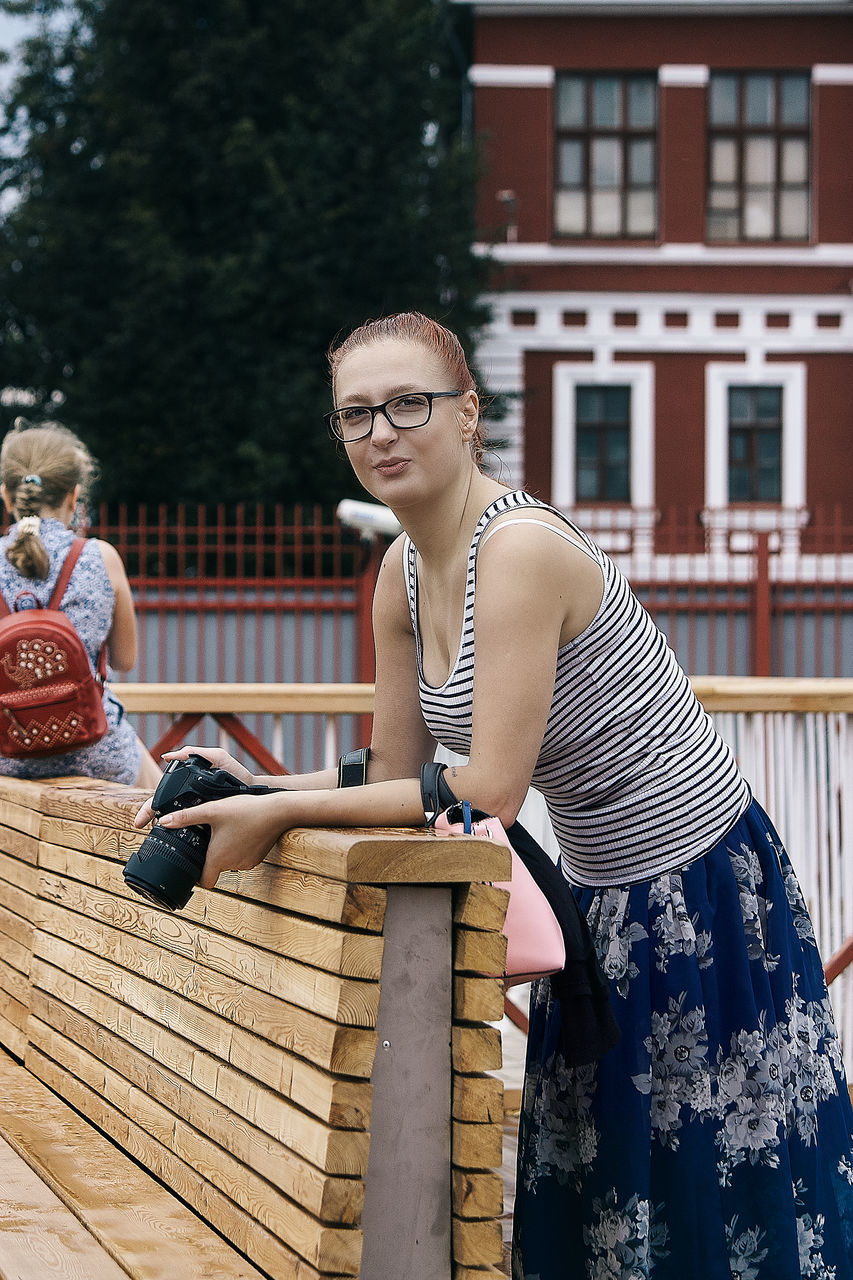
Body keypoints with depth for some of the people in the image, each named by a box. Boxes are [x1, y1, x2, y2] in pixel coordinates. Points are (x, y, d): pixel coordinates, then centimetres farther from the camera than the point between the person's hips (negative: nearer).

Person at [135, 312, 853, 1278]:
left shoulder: (520, 546, -23)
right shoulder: (405, 571, 4)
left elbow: (488, 791, -26)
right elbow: (399, 775, 9)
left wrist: (280, 812, -25)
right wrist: (256, 789, -6)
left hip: (701, 897, -9)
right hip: (603, 898, 9)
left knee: (706, 1192, 1)